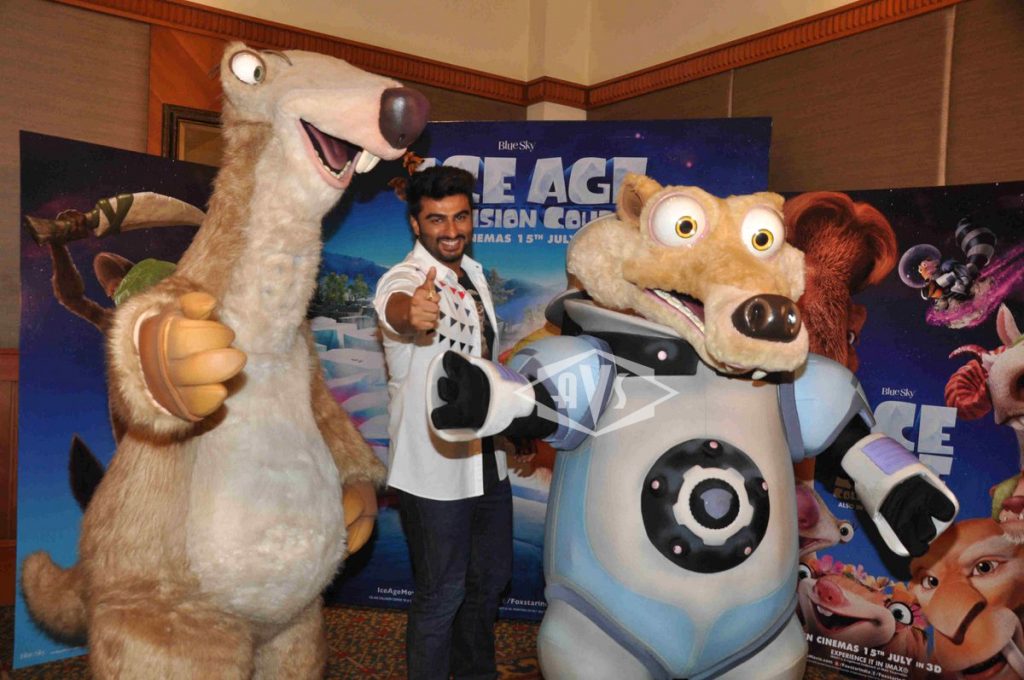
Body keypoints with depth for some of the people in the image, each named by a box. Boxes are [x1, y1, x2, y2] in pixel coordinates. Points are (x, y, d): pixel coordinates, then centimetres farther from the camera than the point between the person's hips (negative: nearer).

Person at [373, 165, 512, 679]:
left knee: (490, 579, 23)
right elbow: (394, 306, -45)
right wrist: (411, 312, -68)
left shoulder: (474, 272, 5)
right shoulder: (403, 278, -19)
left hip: (487, 459, 8)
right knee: (441, 597, 5)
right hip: (434, 470, -8)